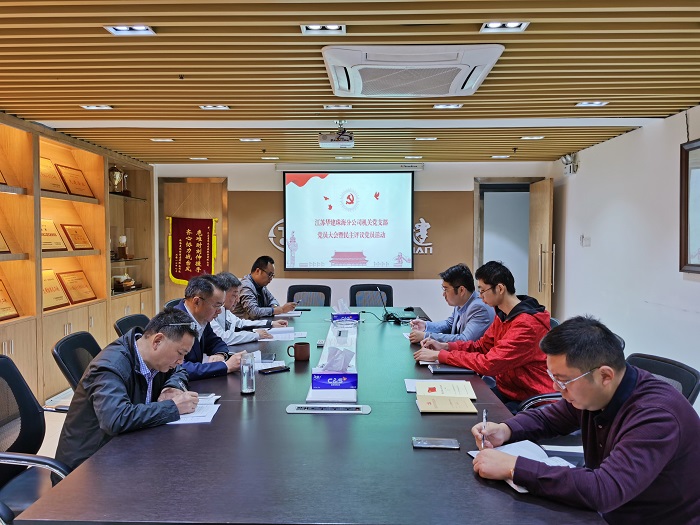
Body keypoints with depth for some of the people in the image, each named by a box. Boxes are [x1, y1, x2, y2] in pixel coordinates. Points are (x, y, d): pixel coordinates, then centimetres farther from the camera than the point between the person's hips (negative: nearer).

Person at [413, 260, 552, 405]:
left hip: (528, 401, -8)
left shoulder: (527, 324, -24)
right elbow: (481, 346, 13)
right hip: (505, 390, 8)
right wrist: (444, 346, -3)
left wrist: (439, 355, -21)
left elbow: (489, 364, -27)